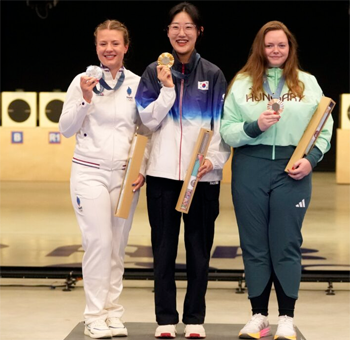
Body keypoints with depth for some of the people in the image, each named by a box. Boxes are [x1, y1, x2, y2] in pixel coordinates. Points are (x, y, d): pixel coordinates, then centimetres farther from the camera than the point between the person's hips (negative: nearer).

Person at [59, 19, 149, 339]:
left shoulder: (138, 84, 4)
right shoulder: (82, 81, -1)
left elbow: (146, 132, 9)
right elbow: (66, 129, -1)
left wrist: (142, 169, -2)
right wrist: (85, 99, -14)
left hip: (126, 175, 2)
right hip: (90, 172, -2)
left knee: (118, 246, 6)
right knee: (99, 242, -10)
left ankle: (114, 313, 12)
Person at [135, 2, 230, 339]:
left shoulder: (212, 74, 5)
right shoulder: (154, 72, 6)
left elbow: (221, 124, 2)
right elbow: (148, 120, 1)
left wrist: (214, 159, -12)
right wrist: (167, 89, -11)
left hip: (202, 176, 0)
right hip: (163, 173, 1)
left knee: (198, 249, 4)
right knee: (164, 248, 4)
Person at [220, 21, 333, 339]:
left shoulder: (308, 83, 9)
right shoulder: (241, 83, 8)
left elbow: (324, 127, 5)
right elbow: (227, 131, 1)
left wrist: (311, 158, -10)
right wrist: (255, 126, -15)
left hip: (292, 170, -1)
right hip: (250, 169, 1)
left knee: (287, 244, 1)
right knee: (255, 244, 5)